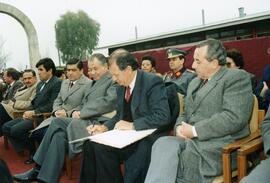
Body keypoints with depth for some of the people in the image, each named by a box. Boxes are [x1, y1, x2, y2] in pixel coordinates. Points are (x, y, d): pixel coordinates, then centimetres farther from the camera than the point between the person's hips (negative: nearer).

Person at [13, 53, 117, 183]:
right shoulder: (91, 83, 25)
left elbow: (108, 102, -18)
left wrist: (81, 113, -14)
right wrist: (76, 111, 1)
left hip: (99, 122, -8)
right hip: (85, 120, 8)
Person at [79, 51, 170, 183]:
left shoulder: (153, 82, -13)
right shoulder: (121, 88, 10)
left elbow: (163, 116, -21)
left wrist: (132, 125, -25)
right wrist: (105, 127, -2)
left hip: (147, 137, -6)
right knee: (91, 145, -16)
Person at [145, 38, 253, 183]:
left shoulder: (237, 77, -4)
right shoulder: (194, 82, 21)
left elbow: (234, 117, -16)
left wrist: (195, 130, -14)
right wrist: (180, 127, 0)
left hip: (218, 146, -6)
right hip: (191, 141, 6)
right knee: (163, 143, -24)